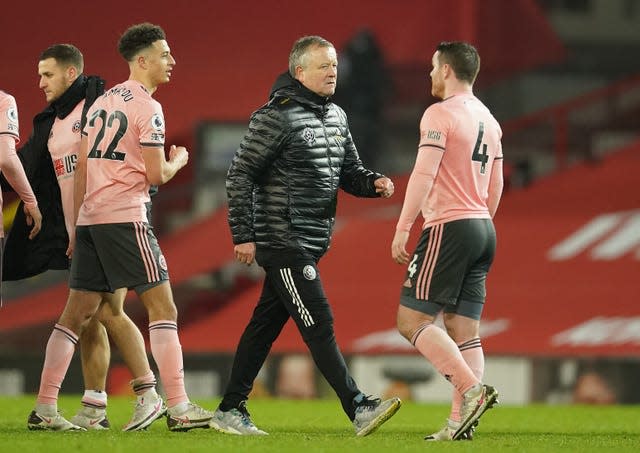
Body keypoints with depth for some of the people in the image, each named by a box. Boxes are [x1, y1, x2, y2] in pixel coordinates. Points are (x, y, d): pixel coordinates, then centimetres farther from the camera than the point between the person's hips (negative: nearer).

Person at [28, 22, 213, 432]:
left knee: (78, 312, 8)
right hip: (125, 218, -8)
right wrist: (178, 161, 11)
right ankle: (178, 408, -8)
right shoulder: (147, 107, -8)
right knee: (163, 306, -4)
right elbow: (156, 175, -11)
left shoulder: (102, 102, 17)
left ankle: (45, 409, 5)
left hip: (90, 217, 8)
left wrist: (77, 226, 21)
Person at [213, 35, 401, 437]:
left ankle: (231, 410, 18)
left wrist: (374, 182, -3)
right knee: (318, 324, -10)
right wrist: (243, 235, -15)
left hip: (312, 243, 9)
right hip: (282, 241, -9)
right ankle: (360, 409, -14)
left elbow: (349, 171, 20)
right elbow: (240, 176, -11)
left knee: (266, 323, 12)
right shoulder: (276, 117, -12)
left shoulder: (336, 116, 13)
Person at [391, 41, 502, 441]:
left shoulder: (440, 114, -9)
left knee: (412, 319, -7)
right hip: (483, 229, 8)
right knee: (464, 329, 5)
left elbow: (423, 174, -16)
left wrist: (402, 228, -15)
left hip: (449, 227, -8)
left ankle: (472, 389, -19)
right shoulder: (488, 120, 16)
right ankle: (460, 421, 0)